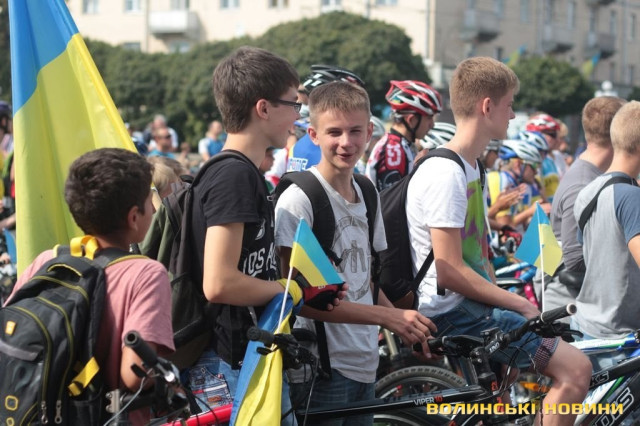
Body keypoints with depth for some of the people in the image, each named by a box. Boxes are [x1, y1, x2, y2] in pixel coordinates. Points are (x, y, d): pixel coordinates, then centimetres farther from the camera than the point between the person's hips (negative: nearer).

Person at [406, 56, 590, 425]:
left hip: (473, 304, 10)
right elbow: (450, 272, -22)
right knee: (576, 369, -16)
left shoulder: (471, 168, 15)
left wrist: (511, 301, 3)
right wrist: (521, 306, -15)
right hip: (454, 312, -10)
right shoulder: (446, 173, -17)